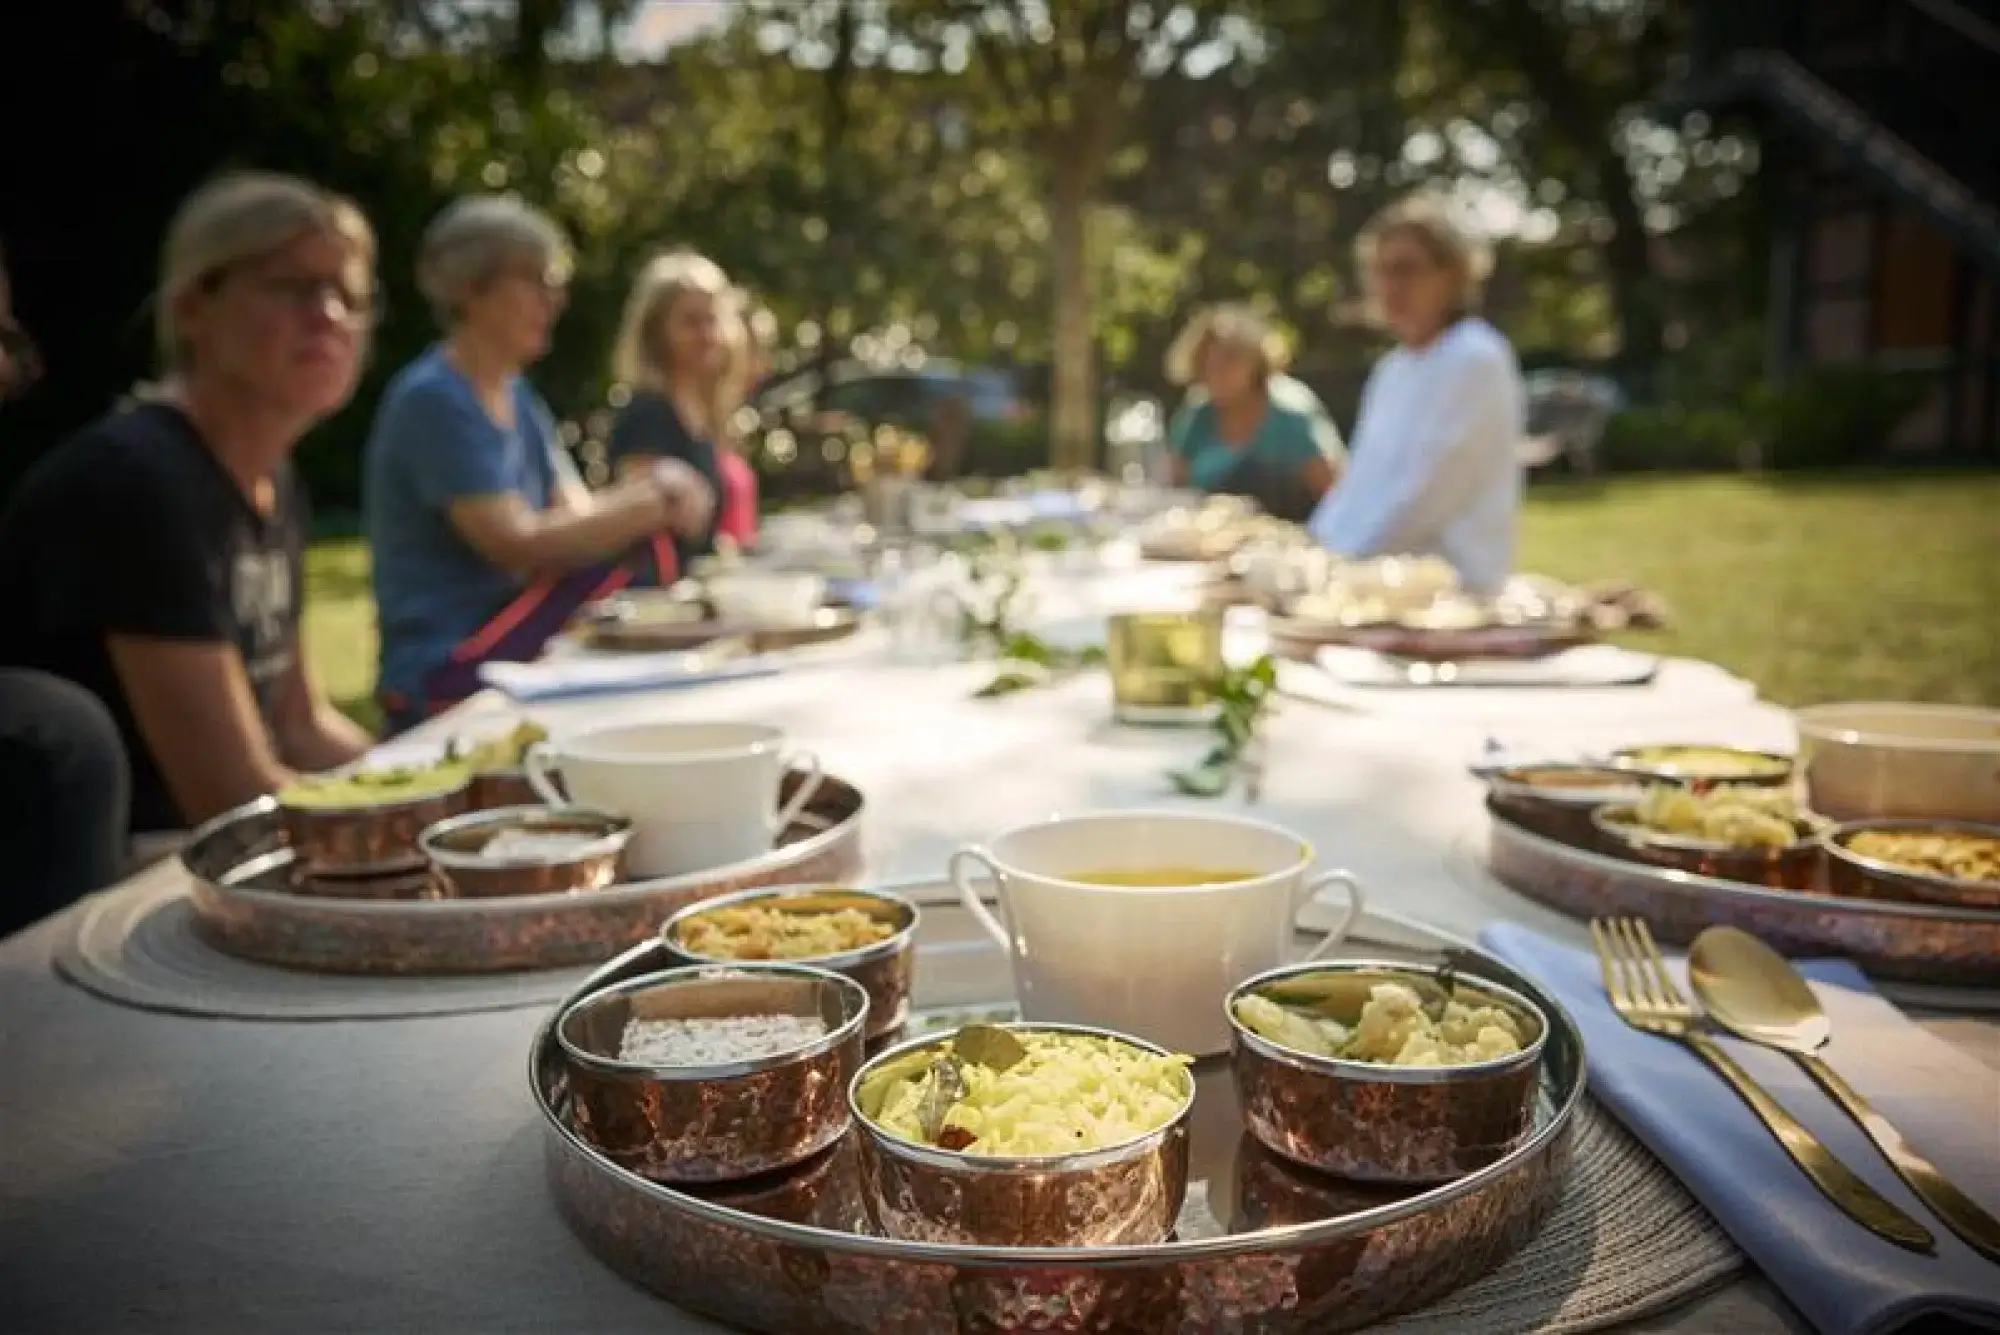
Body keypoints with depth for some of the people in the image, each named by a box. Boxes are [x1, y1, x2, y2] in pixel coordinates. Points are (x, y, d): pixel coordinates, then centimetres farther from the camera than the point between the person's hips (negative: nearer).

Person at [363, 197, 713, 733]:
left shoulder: (518, 397, 12)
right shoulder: (434, 400, -15)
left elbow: (577, 515, 5)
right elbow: (519, 544, -21)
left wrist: (652, 493, -15)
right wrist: (650, 503, -20)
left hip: (510, 655, 8)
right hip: (447, 680, -8)